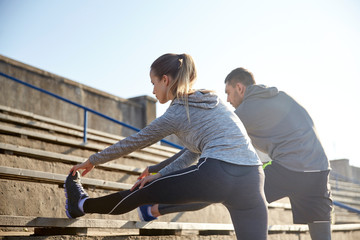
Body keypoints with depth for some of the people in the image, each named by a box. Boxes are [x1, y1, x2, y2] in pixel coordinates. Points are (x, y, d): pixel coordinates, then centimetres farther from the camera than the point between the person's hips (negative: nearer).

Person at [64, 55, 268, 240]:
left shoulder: (176, 114, 4)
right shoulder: (213, 100, 23)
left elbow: (132, 143, 15)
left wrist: (93, 161, 28)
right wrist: (161, 175, 21)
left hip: (217, 175, -6)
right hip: (253, 179, 6)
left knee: (145, 191, 14)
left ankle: (81, 205, 34)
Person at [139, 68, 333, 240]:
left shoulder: (243, 114, 2)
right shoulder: (282, 96, 21)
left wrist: (157, 169, 10)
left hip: (286, 171, -6)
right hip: (320, 170, 6)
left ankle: (153, 210, 13)